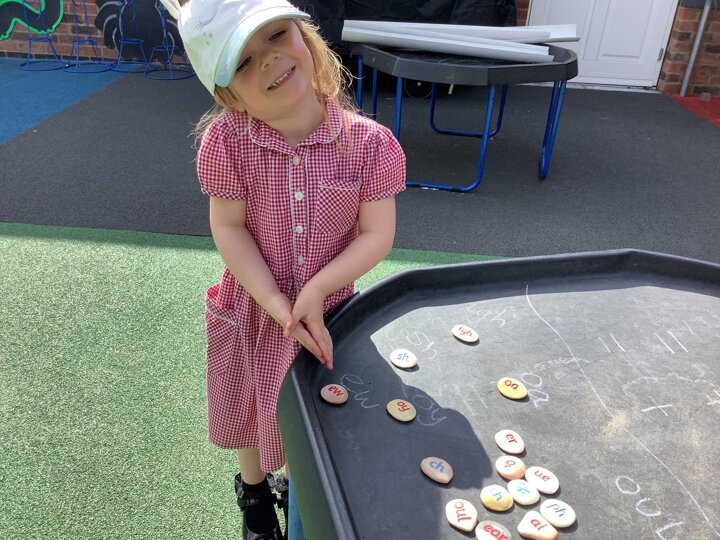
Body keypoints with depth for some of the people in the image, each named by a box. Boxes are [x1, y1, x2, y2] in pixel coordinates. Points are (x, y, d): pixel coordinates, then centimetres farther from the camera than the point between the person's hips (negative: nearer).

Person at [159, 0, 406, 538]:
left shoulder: (369, 141, -20)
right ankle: (253, 489, 59)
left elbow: (377, 234, -17)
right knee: (250, 410, 25)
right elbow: (229, 229, -17)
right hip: (253, 310, 1)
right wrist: (276, 303, -25)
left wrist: (316, 291, -27)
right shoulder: (225, 139, -20)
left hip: (329, 308, 0)